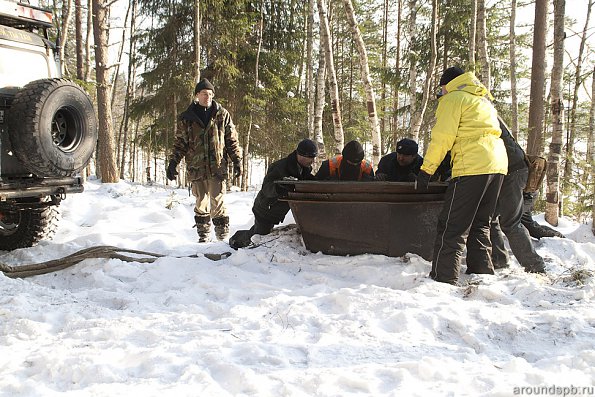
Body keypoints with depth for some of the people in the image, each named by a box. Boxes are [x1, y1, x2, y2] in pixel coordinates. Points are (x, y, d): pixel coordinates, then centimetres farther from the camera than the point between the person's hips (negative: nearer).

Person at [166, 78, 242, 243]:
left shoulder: (222, 115, 5)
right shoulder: (187, 118, 7)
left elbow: (232, 140, 8)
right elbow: (180, 143, 9)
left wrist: (237, 160, 1)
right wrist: (173, 162, 0)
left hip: (217, 167, -2)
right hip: (197, 168, 2)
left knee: (217, 202, -6)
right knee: (201, 203, 8)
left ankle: (223, 235, 3)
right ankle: (203, 236, 17)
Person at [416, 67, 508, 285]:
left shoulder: (453, 98, 2)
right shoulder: (483, 100, 29)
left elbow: (442, 138, -7)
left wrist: (426, 170, -4)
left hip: (473, 167, -9)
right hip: (498, 166, 9)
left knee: (452, 227, -8)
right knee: (479, 224, 17)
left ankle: (444, 279, -12)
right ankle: (483, 273, 17)